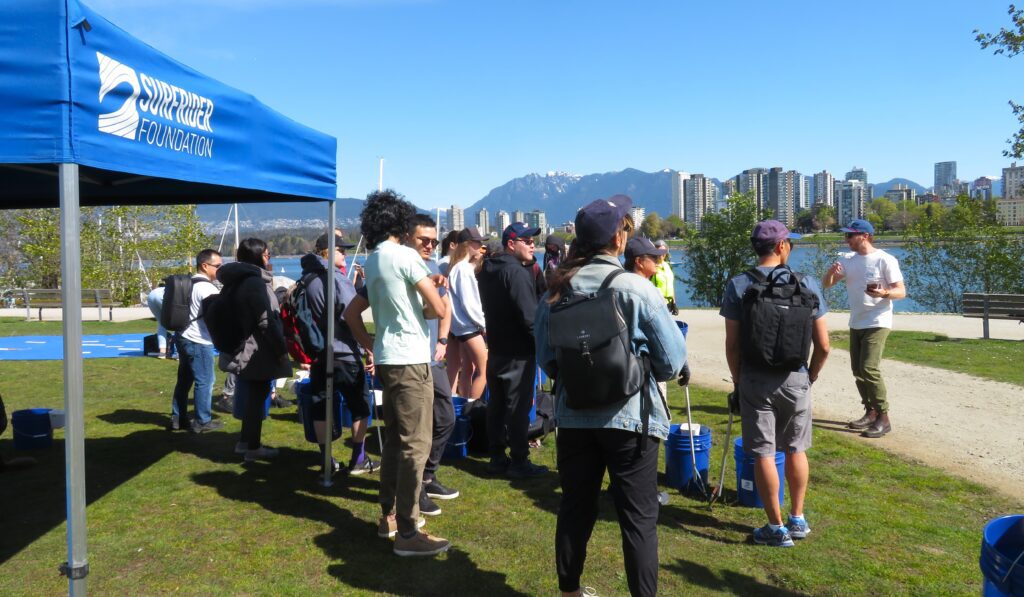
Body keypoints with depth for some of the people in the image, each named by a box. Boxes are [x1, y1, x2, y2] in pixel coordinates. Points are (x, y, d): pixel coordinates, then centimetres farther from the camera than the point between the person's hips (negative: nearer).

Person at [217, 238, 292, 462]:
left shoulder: (235, 282, 12)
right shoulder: (254, 282, -18)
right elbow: (266, 321, -21)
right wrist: (281, 349, -15)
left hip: (243, 350, 9)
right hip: (258, 352, -9)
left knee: (253, 397, 20)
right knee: (257, 398, 2)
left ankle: (245, 441, 29)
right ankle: (252, 447, 11)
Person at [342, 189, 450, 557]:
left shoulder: (372, 262, 14)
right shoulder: (404, 255, -12)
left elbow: (351, 313, 20)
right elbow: (438, 309, -14)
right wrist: (428, 299, 6)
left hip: (386, 360, 9)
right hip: (410, 360, -9)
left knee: (394, 440, 17)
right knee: (415, 445, -5)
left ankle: (389, 516, 27)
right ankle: (408, 533, 0)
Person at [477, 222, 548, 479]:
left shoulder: (488, 270, 11)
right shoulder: (517, 272, -19)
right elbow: (529, 315, -22)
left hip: (496, 348, 9)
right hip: (518, 352, -9)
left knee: (497, 404, 13)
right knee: (518, 407, -1)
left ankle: (497, 457, 22)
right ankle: (519, 462, 5)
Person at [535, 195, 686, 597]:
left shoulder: (556, 291, -1)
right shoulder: (636, 288, -13)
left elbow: (545, 358, 7)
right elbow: (672, 360, -8)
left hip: (574, 416, 5)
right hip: (629, 416, -4)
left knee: (575, 510, 17)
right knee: (639, 519, 6)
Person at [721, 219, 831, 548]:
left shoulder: (738, 286, -7)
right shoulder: (806, 284, -5)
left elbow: (732, 345, -7)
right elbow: (823, 345, -3)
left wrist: (738, 380, 7)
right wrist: (810, 376, 13)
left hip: (755, 380, -2)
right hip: (795, 379, 2)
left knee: (763, 454, 6)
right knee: (796, 450, 17)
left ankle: (777, 528, 13)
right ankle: (798, 520, 29)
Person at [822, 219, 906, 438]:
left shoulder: (885, 260, -10)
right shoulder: (847, 260, 8)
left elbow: (901, 292, -11)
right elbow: (826, 284, 7)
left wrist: (884, 293, -33)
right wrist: (831, 271, -15)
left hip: (877, 323, -7)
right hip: (855, 324, 7)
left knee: (869, 369, -18)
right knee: (858, 371, 11)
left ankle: (883, 418, -9)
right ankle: (871, 412, 26)